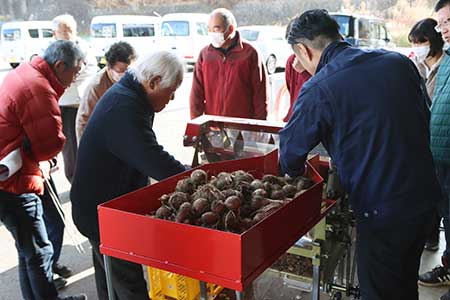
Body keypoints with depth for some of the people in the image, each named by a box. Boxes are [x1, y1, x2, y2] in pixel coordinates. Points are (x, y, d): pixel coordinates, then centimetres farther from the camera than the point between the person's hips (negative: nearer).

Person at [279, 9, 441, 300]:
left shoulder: (318, 90, -18)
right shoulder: (399, 61, 1)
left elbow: (291, 154, -8)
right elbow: (424, 115, 12)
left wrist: (298, 174, 14)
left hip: (382, 210, -7)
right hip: (426, 195, 7)